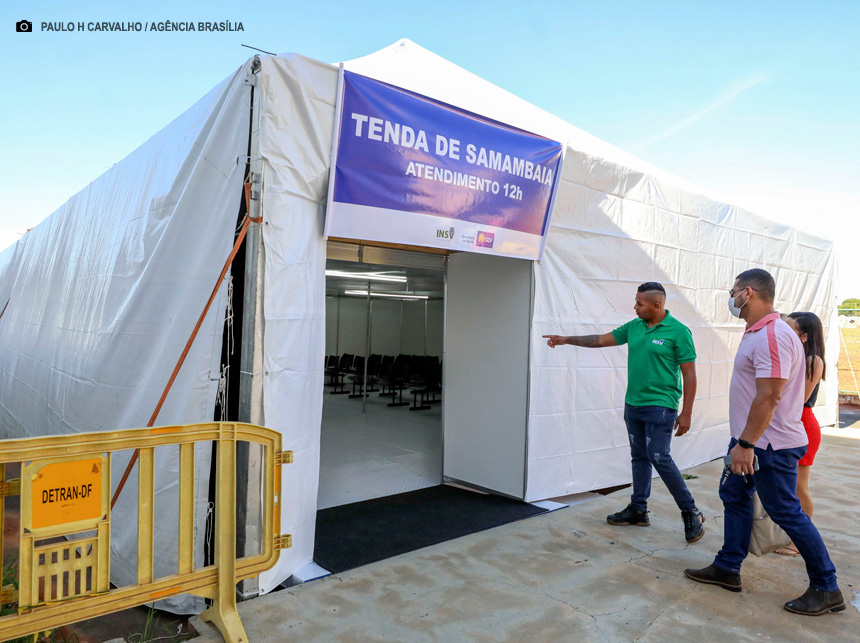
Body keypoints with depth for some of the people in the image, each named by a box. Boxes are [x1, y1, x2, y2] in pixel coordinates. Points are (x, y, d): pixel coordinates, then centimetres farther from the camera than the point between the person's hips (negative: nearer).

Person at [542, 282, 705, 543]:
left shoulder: (678, 332, -10)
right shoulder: (634, 327, 8)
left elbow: (689, 374, -9)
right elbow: (601, 340, 15)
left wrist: (686, 414, -11)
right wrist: (566, 340, 14)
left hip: (660, 406, -7)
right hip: (633, 403, 7)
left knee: (659, 457, -11)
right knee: (639, 457, 13)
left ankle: (690, 512, 6)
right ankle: (638, 510, 24)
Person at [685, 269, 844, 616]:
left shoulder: (772, 336, -23)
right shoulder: (756, 333, 10)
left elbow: (769, 396, -27)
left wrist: (746, 444, -25)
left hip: (770, 445, -10)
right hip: (749, 440, 10)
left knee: (786, 512, 1)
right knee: (734, 496, 15)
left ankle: (826, 589, 18)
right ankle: (727, 568, 28)